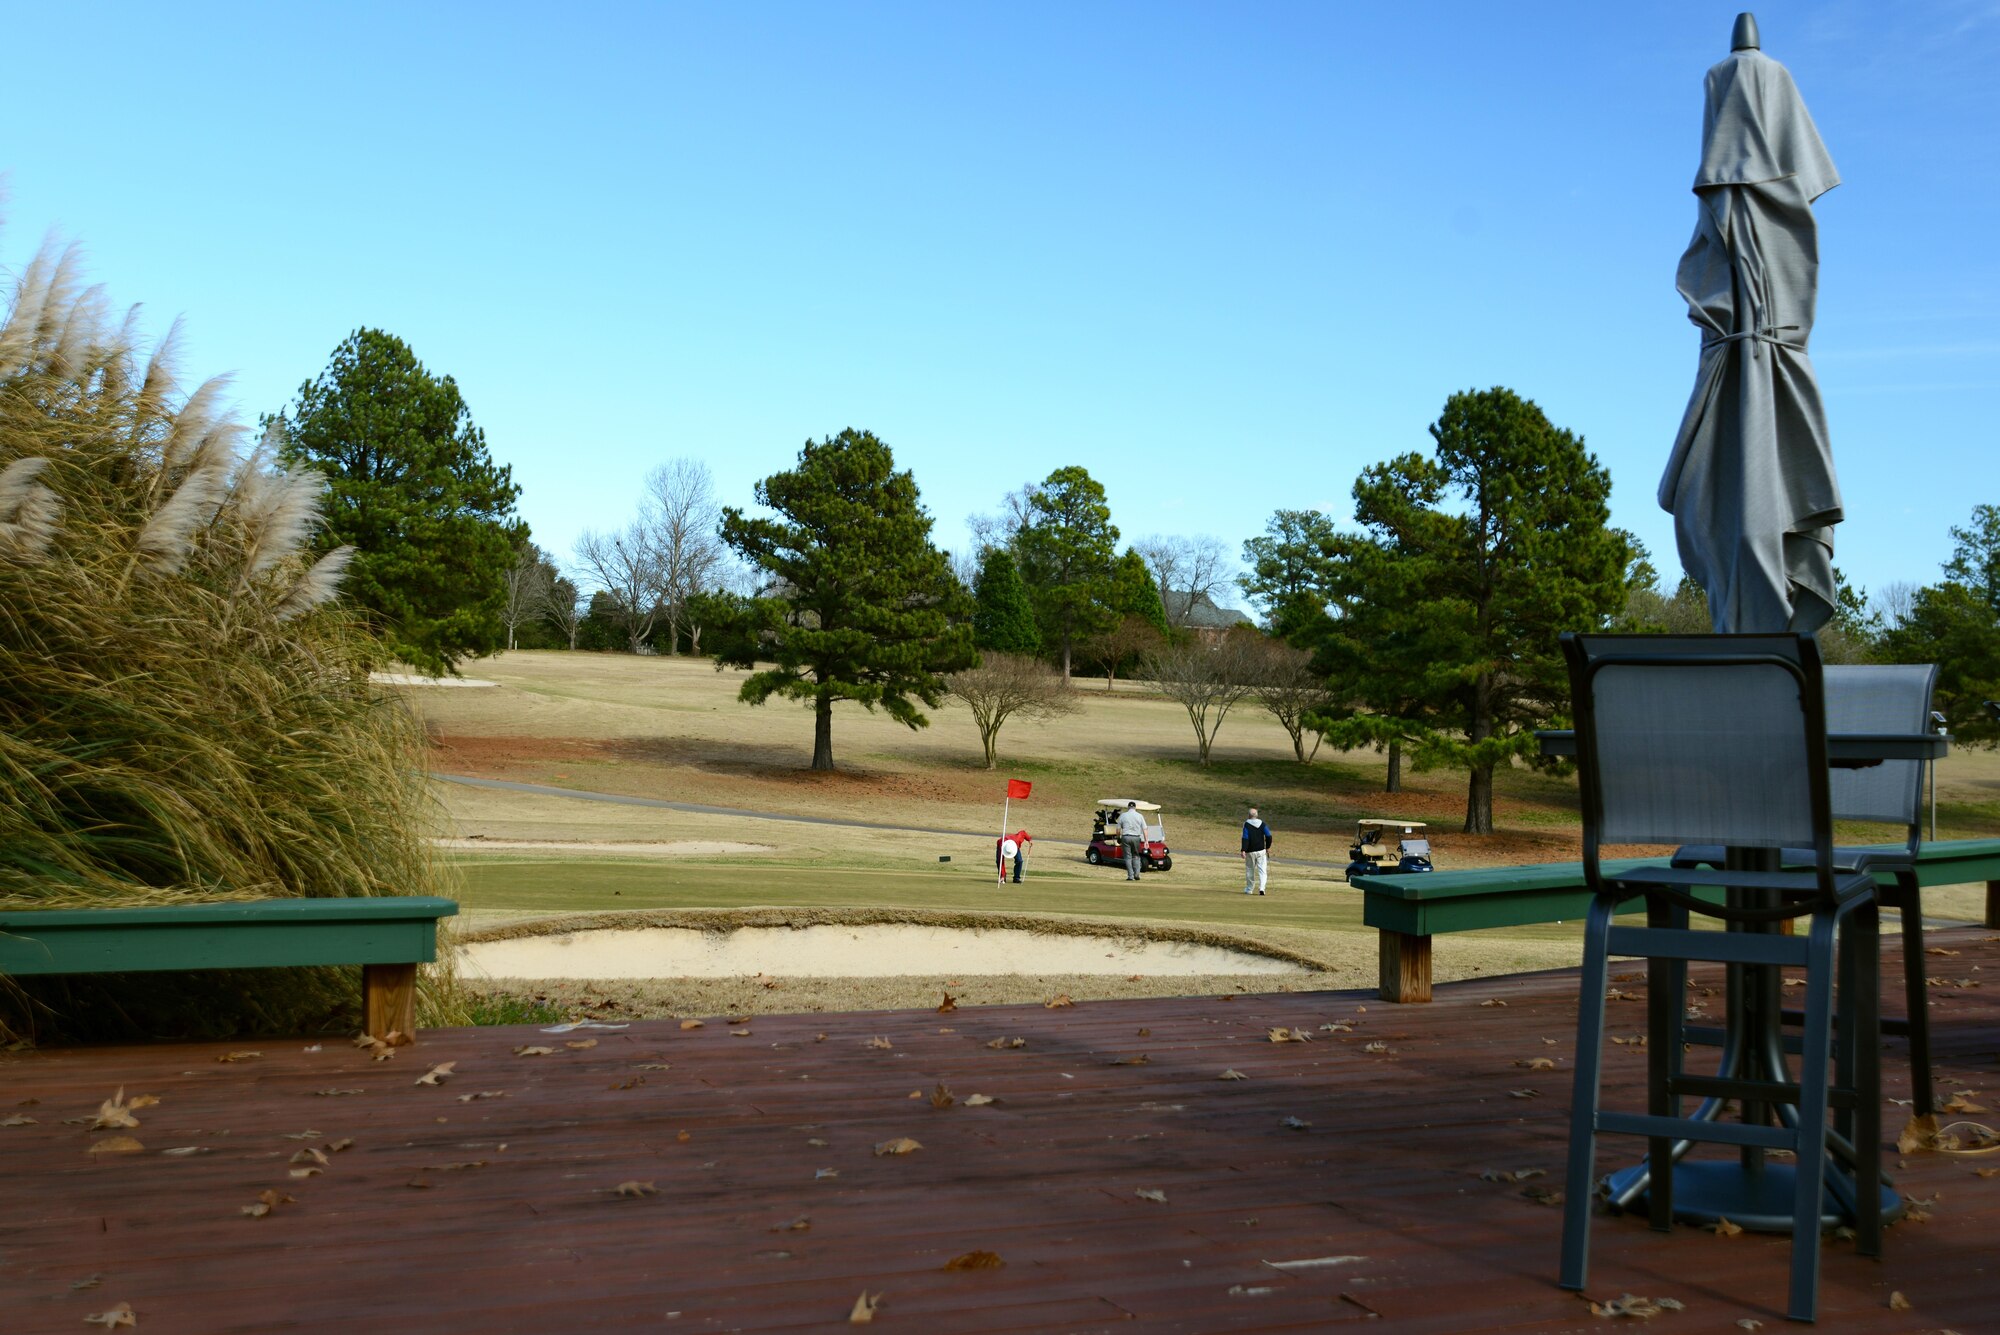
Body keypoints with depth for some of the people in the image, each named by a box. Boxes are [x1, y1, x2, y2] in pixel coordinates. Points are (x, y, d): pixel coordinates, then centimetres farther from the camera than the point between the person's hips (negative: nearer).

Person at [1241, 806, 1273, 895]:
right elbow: (1268, 836, -1)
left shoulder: (1247, 824, -7)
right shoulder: (1262, 823, 2)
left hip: (1250, 851, -2)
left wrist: (1243, 850, -19)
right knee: (1262, 870, 1)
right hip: (1261, 850, 2)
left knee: (1250, 870, 11)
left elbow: (1245, 838, -15)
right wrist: (1268, 847, 11)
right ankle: (1261, 888, -16)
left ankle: (1249, 889, 20)